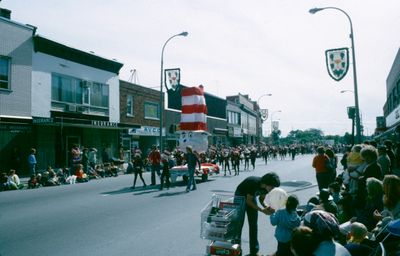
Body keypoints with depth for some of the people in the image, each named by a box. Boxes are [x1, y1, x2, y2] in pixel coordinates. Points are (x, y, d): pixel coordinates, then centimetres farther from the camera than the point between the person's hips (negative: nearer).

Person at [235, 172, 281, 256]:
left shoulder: (265, 187, -18)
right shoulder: (254, 183, -38)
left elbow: (261, 199, -4)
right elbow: (248, 201, -29)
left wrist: (267, 207, -23)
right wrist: (262, 210, -32)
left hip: (252, 198, 6)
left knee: (253, 225, 5)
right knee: (239, 224, -4)